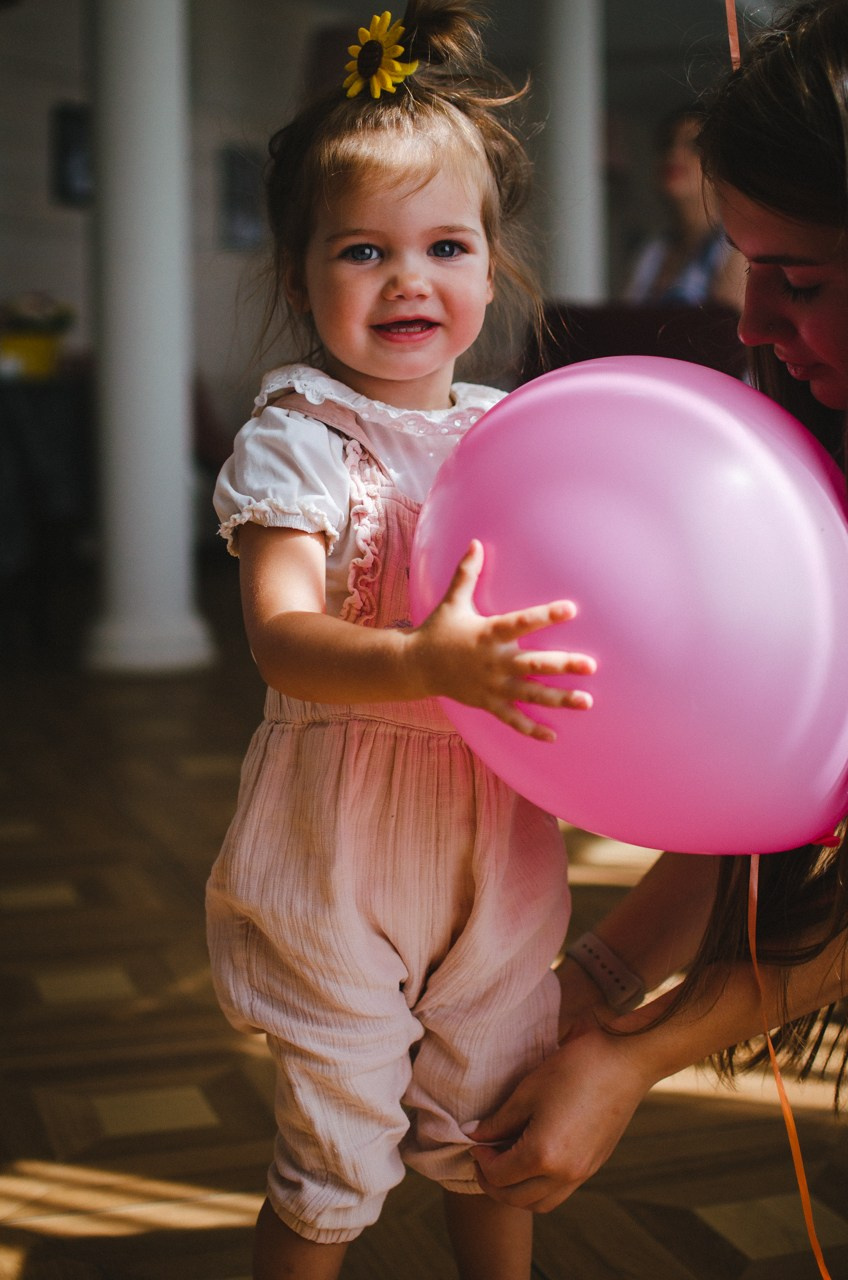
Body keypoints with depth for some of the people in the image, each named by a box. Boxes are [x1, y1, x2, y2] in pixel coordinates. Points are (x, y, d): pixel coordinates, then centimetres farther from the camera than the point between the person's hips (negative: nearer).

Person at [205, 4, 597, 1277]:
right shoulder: (297, 442, -13)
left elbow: (567, 613, 12)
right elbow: (283, 637, -26)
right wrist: (426, 666, -43)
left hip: (497, 839, 5)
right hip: (340, 849, -5)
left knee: (495, 1130, 20)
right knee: (334, 1163, 8)